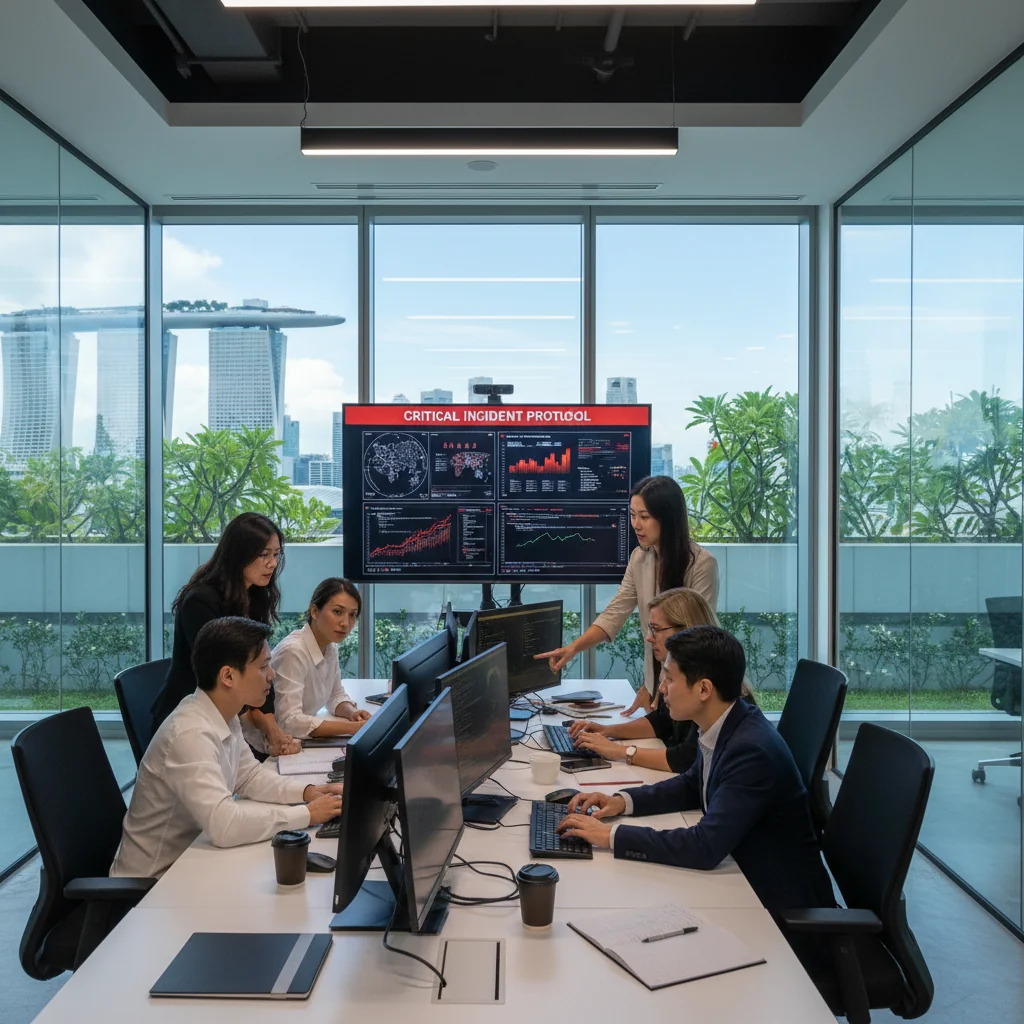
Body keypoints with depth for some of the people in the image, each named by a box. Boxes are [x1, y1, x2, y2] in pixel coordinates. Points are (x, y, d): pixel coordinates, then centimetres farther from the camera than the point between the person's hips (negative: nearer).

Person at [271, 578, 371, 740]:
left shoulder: (330, 647, 2)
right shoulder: (293, 651, -23)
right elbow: (289, 722, -28)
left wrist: (352, 713, -7)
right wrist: (353, 727, -30)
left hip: (303, 741, 8)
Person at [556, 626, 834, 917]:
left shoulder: (752, 750, -28)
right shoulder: (723, 727, -2)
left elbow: (706, 846, -32)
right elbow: (693, 785, 16)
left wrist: (611, 835, -26)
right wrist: (623, 801, 1)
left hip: (781, 903, -7)